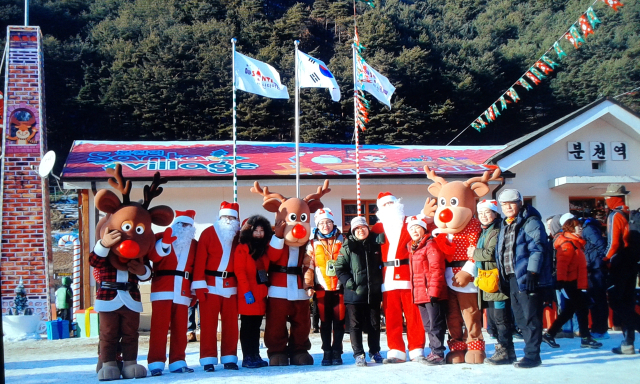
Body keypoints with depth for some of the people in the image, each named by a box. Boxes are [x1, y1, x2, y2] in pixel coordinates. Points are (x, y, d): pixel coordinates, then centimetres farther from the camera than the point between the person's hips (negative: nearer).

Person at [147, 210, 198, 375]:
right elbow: (153, 256, -14)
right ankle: (156, 363, -5)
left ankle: (177, 362, 11)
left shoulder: (194, 244, 18)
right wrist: (165, 242, -29)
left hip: (183, 291, 4)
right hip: (162, 288, -4)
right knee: (159, 326, -6)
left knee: (180, 328, 5)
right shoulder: (161, 237, 4)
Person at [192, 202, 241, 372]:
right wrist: (199, 285, -13)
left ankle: (229, 358, 13)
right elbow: (200, 259, -8)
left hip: (231, 285, 3)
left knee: (231, 323, 5)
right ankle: (208, 359, 4)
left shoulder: (238, 236, 7)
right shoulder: (208, 233, -3)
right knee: (208, 323, -1)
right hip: (211, 284, -3)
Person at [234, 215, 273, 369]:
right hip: (248, 294, -6)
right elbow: (239, 271, -12)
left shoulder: (264, 248, 14)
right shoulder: (242, 248, -6)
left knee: (256, 326, 11)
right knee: (247, 326, -2)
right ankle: (247, 358, 2)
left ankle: (256, 356, 16)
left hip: (261, 293, 6)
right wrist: (247, 291, -17)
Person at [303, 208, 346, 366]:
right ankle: (327, 353, 10)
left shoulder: (341, 241, 8)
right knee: (325, 322, 3)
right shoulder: (313, 244, 6)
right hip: (322, 289, 0)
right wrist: (308, 286, -2)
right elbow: (308, 265, 4)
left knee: (339, 321, 0)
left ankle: (337, 353, 8)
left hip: (340, 287, 0)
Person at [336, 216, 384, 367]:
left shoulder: (376, 244, 7)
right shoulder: (348, 247, -1)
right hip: (354, 293, -3)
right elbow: (339, 268, -3)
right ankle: (358, 354, 5)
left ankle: (375, 352, 22)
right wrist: (349, 282, -13)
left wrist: (380, 282, 4)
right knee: (355, 325, 0)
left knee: (374, 324, 10)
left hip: (373, 293, 3)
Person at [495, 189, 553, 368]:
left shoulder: (530, 222, -7)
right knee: (521, 318, 12)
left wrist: (531, 272, -22)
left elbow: (538, 248, -16)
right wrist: (502, 277, 20)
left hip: (528, 278, -9)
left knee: (530, 317, -6)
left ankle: (532, 355, -3)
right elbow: (501, 253, 25)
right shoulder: (505, 226, 20)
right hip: (512, 279, 9)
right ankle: (531, 351, 19)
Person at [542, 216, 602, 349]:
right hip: (572, 284, -10)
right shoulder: (568, 244, -14)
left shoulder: (576, 243, 18)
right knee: (582, 309, -4)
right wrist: (561, 282, -31)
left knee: (569, 311, 12)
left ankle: (550, 334, 16)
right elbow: (562, 264, -24)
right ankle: (586, 339, 3)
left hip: (576, 284, 10)